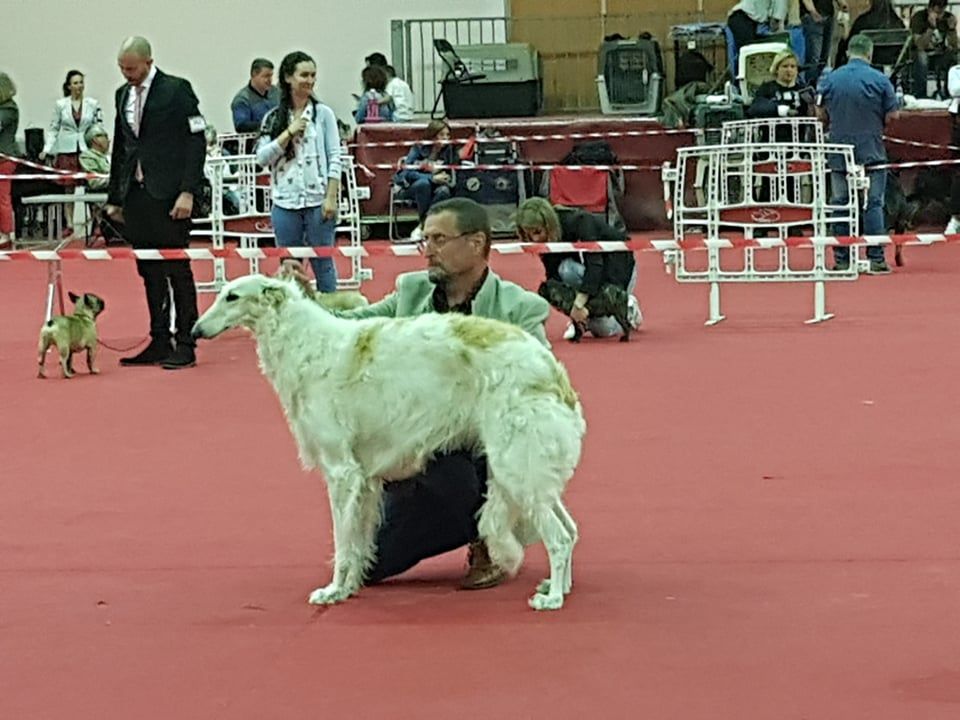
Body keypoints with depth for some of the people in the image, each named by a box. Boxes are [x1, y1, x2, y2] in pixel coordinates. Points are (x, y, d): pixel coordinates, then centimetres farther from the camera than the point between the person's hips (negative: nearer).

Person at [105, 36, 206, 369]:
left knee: (177, 269, -3)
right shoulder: (123, 95, 14)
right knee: (150, 272, 7)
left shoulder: (176, 90, -5)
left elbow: (196, 141, -8)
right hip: (135, 195, 6)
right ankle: (159, 343, 12)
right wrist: (114, 197, 15)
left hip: (168, 195, -6)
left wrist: (187, 192, -15)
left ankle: (185, 345, 1)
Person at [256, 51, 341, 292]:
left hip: (317, 200, -2)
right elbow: (262, 158, -1)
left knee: (323, 262, 3)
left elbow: (334, 158, 0)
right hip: (285, 201, 2)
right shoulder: (274, 118, 7)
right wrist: (289, 133, -9)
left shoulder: (323, 114, 2)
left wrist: (331, 198, -7)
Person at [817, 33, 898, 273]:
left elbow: (822, 115, 9)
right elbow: (893, 115, -3)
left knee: (840, 206, 6)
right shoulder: (880, 80, -6)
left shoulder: (830, 80, 1)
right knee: (873, 204, 0)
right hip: (872, 153, -2)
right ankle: (876, 259, -4)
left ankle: (841, 259, 6)